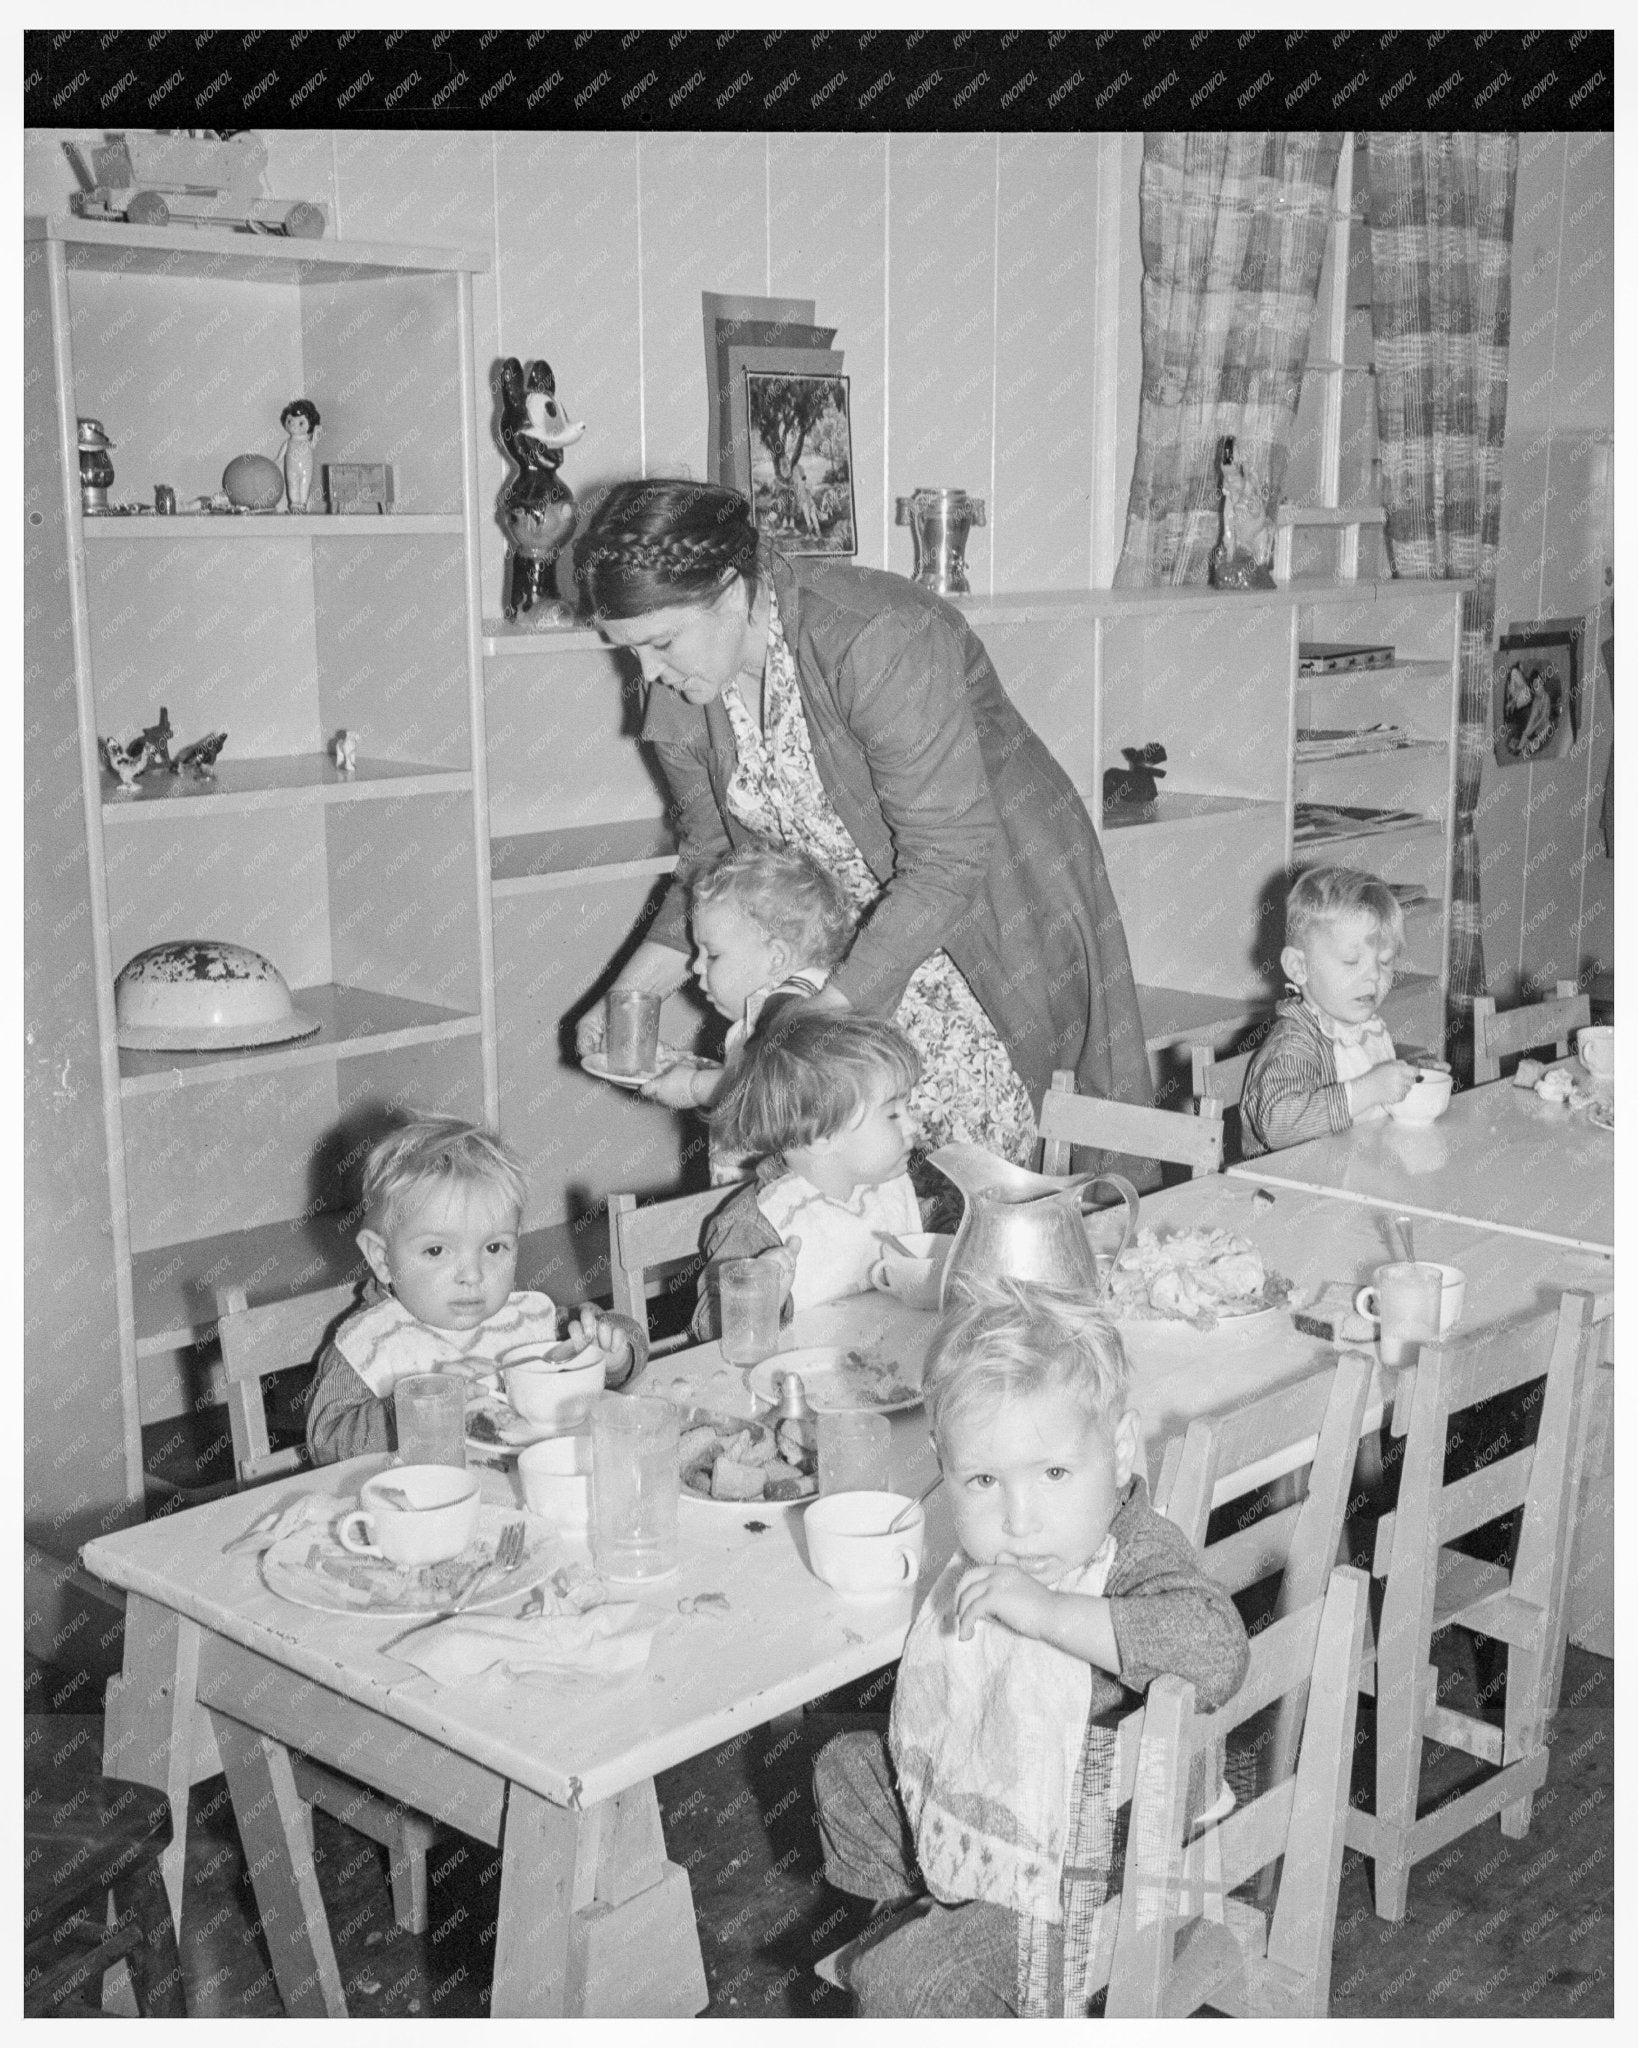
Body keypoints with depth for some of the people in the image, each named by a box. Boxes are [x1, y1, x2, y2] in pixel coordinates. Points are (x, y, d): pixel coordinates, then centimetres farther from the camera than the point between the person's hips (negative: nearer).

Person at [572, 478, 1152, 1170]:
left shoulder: (878, 640, -28)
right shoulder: (680, 699, -5)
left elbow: (945, 861, -31)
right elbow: (712, 861, 6)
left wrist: (819, 1018, -33)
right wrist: (629, 993, -9)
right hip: (852, 938, 6)